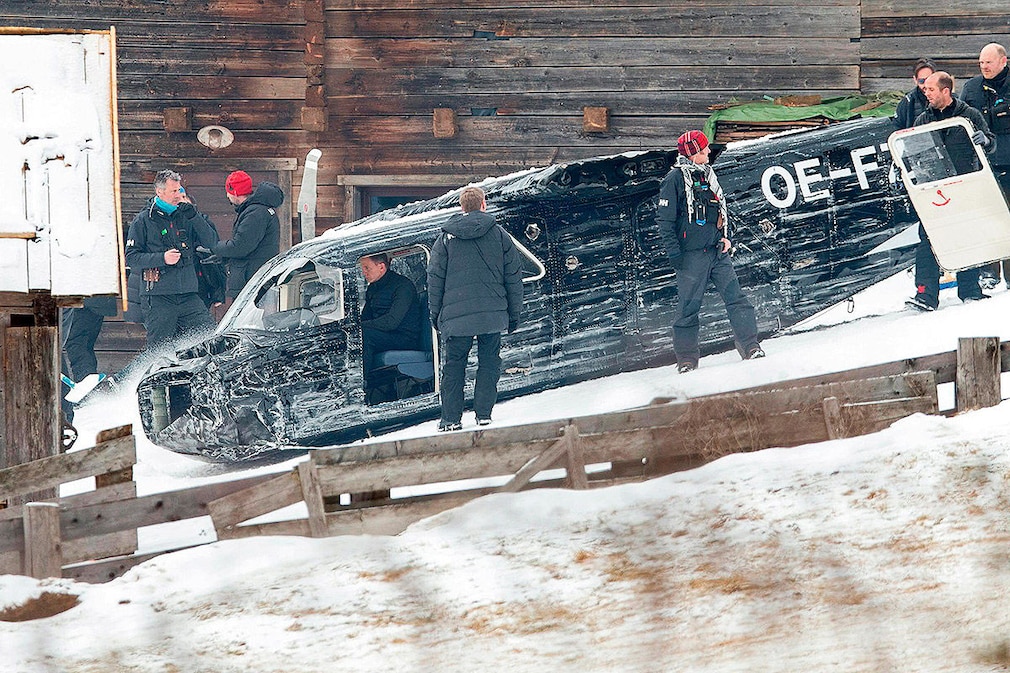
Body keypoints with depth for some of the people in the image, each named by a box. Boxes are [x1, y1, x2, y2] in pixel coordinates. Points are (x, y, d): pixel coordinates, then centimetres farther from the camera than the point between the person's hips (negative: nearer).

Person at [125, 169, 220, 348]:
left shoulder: (185, 217, 12)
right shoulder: (143, 220, 2)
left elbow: (211, 243, 5)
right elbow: (131, 258, -3)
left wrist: (193, 216, -6)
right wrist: (161, 258, -16)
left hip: (188, 296, 4)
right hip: (157, 298, -4)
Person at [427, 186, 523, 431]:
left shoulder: (446, 238, 3)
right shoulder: (500, 235, 3)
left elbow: (435, 279, 6)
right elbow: (514, 277, 6)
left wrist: (435, 314, 14)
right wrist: (515, 314, 13)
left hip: (455, 316, 0)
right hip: (492, 315, 0)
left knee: (453, 367, 8)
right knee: (489, 364, 8)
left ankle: (451, 419, 4)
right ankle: (484, 415, 2)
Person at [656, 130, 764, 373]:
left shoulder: (707, 175, 15)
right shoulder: (675, 179, -6)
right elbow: (664, 219, -8)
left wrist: (725, 236, 12)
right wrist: (674, 253, -13)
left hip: (717, 252, 6)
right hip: (692, 255, -6)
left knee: (736, 298, -3)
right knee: (689, 307, -1)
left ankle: (750, 347, -3)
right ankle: (687, 360, 7)